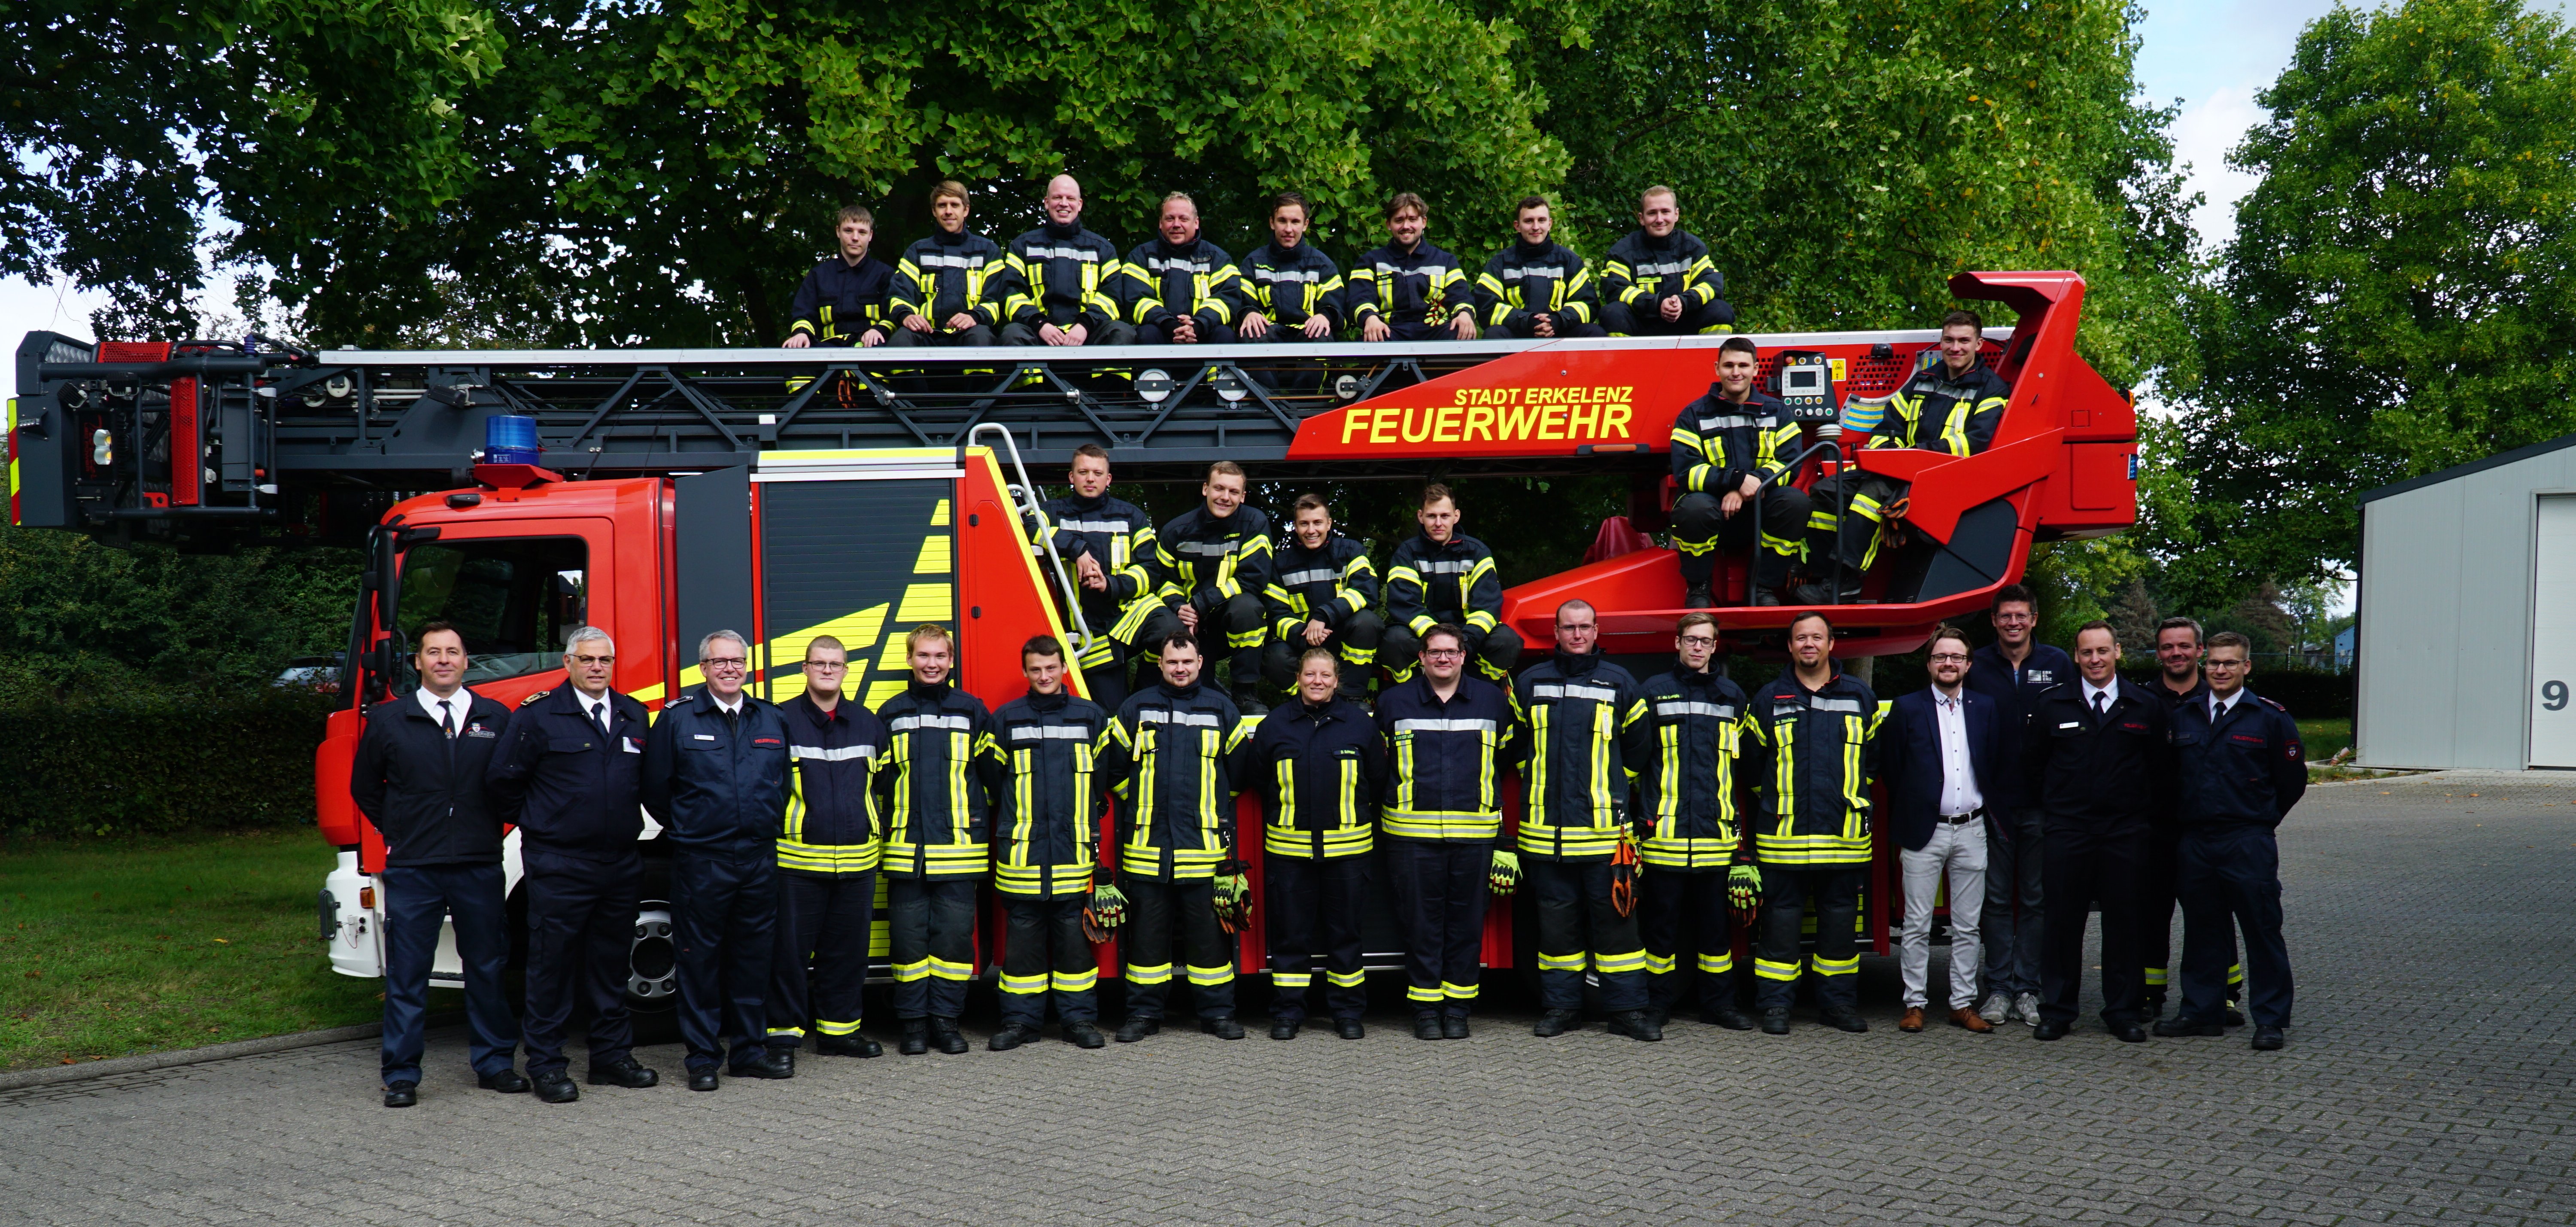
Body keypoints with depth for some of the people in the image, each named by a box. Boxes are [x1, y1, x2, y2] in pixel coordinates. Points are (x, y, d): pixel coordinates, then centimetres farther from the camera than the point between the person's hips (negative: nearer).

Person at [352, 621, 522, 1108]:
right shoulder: (387, 720, 5)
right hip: (412, 868, -1)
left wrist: (485, 830, 3)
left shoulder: (496, 719, 6)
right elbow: (364, 788, 15)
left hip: (480, 866, 1)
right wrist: (399, 832, 9)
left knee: (487, 967, 8)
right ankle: (402, 1074, 11)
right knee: (407, 974, 3)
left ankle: (494, 1062, 19)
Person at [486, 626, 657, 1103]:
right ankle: (546, 1066, 7)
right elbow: (501, 780, -1)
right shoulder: (537, 716, -5)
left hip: (621, 863, 5)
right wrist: (534, 824, 6)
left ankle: (612, 1056, 21)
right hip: (559, 866, -5)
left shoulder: (634, 717, 10)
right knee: (552, 965, 0)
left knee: (612, 964, 11)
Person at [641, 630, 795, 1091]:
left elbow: (785, 784, 16)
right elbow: (656, 789, 3)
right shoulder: (677, 718, 0)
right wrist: (688, 830, 7)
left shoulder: (772, 720, 10)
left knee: (754, 956, 9)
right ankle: (703, 1057, 10)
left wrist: (768, 828, 10)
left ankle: (750, 1050, 19)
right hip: (700, 861, -3)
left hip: (760, 859, 3)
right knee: (699, 958, 2)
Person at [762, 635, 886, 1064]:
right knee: (791, 948, -1)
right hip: (798, 859, -4)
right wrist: (770, 834, -1)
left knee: (848, 948, 9)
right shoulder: (781, 720, 0)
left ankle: (838, 1029, 20)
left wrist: (879, 834, 16)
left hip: (857, 860, 4)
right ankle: (785, 1032, 8)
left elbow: (885, 781, 21)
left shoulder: (868, 722, 12)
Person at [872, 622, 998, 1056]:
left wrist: (978, 821, 5)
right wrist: (887, 824, 7)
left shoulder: (973, 712, 8)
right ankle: (914, 1021, 10)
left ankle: (946, 1019, 10)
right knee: (909, 936, 2)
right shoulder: (890, 714, 10)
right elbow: (874, 779, 15)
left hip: (960, 849, 0)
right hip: (906, 850, 0)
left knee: (955, 935, 1)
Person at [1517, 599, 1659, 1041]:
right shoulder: (1529, 683, 9)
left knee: (1615, 916, -1)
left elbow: (1639, 748, 15)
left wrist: (1609, 785, 12)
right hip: (1546, 828, 1)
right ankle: (1560, 1006, 14)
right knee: (1557, 918, 6)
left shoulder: (1620, 684, 6)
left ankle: (1627, 1009, 4)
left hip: (1604, 827, -1)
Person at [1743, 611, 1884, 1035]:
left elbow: (1876, 755, 17)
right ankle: (1775, 1004, 6)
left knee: (1841, 919, 6)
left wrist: (1851, 794, 13)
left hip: (1844, 835, 1)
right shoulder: (1768, 700, 7)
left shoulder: (1861, 697, 10)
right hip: (1782, 834, -1)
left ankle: (1838, 1002, 16)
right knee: (1781, 917, 0)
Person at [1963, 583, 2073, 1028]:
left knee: (2036, 899, 5)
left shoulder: (2058, 664, 4)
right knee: (1996, 898, 4)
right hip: (1992, 802, 0)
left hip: (2041, 802, 0)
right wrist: (1974, 787, -7)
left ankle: (2027, 989, 12)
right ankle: (1999, 987, 11)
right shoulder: (1977, 666, 3)